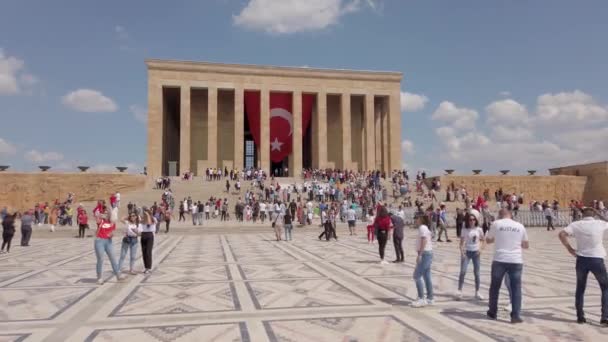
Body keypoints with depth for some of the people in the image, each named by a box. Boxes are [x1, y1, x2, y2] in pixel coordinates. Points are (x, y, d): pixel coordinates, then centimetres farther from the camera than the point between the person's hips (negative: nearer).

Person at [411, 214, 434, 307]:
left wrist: (419, 254, -23)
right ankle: (430, 298, 17)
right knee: (427, 276, 12)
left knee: (417, 276, -8)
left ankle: (421, 299, -7)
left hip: (425, 254, -10)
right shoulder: (425, 228, 17)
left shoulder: (422, 227, -12)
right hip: (428, 253, 10)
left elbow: (424, 241, -21)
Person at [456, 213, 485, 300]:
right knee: (463, 271, -11)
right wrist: (462, 252, -19)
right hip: (467, 252, -2)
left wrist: (480, 248, -3)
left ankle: (477, 292, 19)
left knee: (476, 273, 8)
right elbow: (462, 242, -6)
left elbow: (483, 240, 11)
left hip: (476, 252, 2)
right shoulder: (465, 230, -5)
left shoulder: (479, 229, -2)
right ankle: (459, 291, -6)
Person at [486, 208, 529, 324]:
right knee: (516, 288, 8)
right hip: (516, 261, 1)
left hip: (500, 260, -1)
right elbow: (526, 245, 15)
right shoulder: (520, 226, 6)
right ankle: (516, 315, 4)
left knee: (495, 287, 13)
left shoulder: (496, 224, -1)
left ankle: (492, 313, 23)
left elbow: (488, 240, 11)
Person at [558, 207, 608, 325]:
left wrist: (569, 248, -5)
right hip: (597, 259, -1)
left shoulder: (576, 224, -3)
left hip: (582, 259, 1)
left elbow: (562, 234, -15)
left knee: (580, 288, 15)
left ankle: (580, 317, 17)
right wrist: (597, 213, 19)